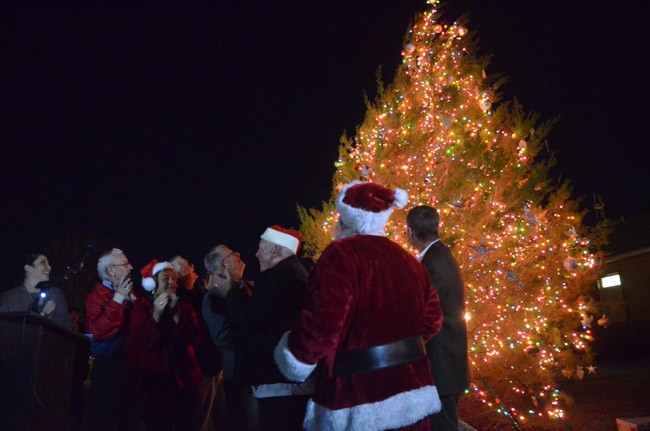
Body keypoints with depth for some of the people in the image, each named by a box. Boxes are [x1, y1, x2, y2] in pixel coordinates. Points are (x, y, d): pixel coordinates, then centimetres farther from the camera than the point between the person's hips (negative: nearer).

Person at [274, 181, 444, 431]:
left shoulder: (341, 254, -15)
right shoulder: (408, 260, 7)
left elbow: (320, 324, -20)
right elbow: (432, 319, 13)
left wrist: (297, 357, -2)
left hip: (360, 400, -6)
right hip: (411, 393, 7)